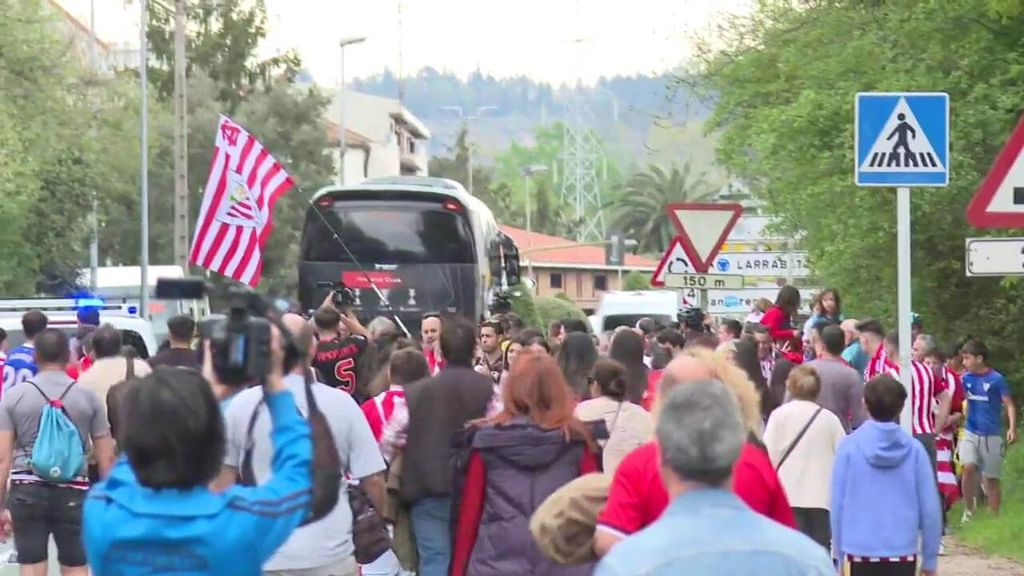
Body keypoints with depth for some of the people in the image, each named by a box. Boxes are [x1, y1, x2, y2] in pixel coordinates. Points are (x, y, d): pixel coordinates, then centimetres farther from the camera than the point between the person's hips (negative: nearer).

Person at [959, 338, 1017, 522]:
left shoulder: (996, 379, -9)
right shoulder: (965, 378, 2)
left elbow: (1009, 404, -8)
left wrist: (1012, 428, -20)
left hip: (992, 435, -2)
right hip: (970, 433, 2)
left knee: (991, 478, 7)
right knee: (969, 467, -21)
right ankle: (968, 512, -8)